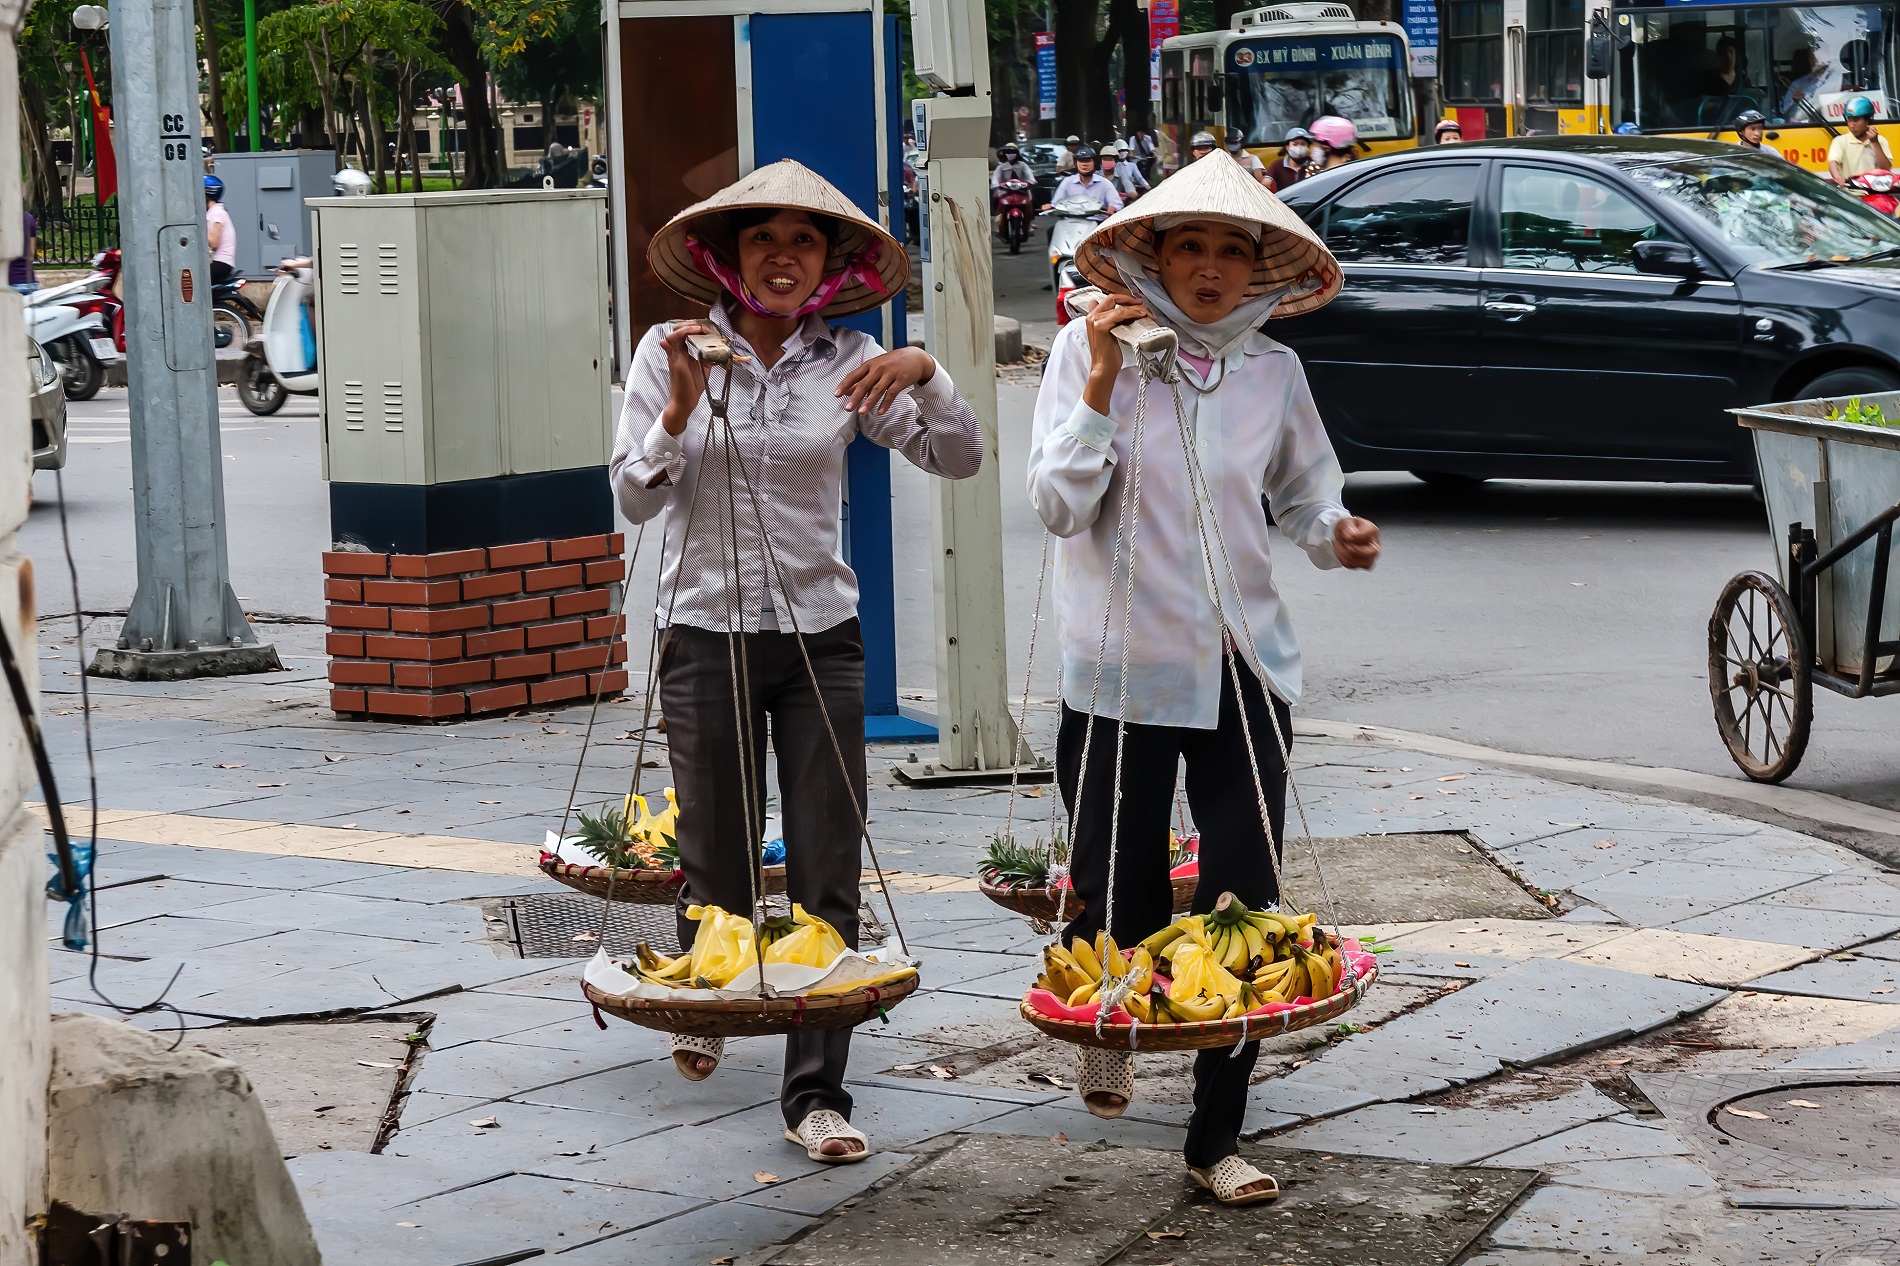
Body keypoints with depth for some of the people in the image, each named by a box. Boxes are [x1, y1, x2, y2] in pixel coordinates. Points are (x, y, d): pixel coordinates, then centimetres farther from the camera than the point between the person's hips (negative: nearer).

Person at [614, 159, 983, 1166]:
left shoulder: (849, 364, 2)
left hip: (820, 637, 1)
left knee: (828, 876, -3)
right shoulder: (672, 352, -1)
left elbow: (960, 459, -4)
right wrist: (680, 409, -20)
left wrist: (924, 374, -20)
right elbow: (634, 497, -5)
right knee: (718, 866, 8)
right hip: (707, 632, -1)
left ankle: (817, 1094, 4)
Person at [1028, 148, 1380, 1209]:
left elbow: (1305, 496, 16)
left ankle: (1217, 1138, 12)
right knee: (1122, 900, 4)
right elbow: (1060, 506, -12)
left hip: (1244, 670, 2)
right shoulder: (1091, 349, -4)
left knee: (1242, 903, -1)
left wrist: (1339, 536, -5)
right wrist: (1104, 382, -20)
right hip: (1123, 672, -2)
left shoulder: (1274, 371, 5)